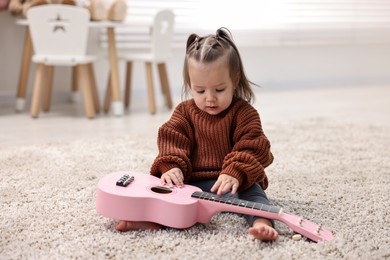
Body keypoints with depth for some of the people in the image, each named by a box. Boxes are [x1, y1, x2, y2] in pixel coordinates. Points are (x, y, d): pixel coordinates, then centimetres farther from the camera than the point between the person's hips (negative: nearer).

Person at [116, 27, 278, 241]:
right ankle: (153, 219, -43)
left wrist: (235, 174, -30)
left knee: (252, 192, -32)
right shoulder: (185, 111, 7)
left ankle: (261, 223, -55)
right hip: (192, 181, 3)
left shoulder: (243, 113, -3)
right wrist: (172, 167, -20)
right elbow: (172, 141, 0)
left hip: (229, 182, -3)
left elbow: (250, 148, -12)